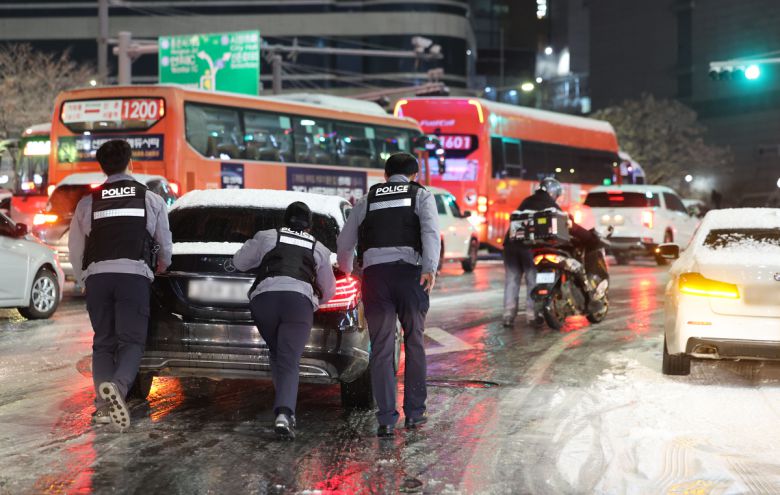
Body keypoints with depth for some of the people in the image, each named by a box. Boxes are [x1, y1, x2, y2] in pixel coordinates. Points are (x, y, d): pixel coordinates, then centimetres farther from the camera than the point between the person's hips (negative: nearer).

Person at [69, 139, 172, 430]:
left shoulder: (88, 203, 13)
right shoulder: (151, 199, 11)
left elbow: (75, 248, 15)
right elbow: (165, 243, 19)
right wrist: (162, 267, 40)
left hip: (96, 275, 2)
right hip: (134, 275, -2)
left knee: (103, 341, 10)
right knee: (132, 340, 1)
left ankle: (104, 404, -6)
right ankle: (118, 386, -28)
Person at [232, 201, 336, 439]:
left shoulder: (266, 237, 23)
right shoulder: (319, 249, 26)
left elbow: (239, 263, 32)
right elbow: (329, 290, 35)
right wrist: (316, 303, 56)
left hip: (264, 297, 1)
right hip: (300, 299, -1)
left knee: (276, 355, 21)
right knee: (289, 363, -4)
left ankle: (285, 410, 16)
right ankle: (284, 412, -26)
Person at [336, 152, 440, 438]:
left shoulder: (367, 200, 21)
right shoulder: (421, 195, 14)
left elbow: (344, 243, 22)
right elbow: (431, 231, -6)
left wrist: (345, 271, 40)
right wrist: (430, 269, -16)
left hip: (374, 272, 1)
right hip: (409, 271, -1)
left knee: (381, 349, 2)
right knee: (414, 343, 13)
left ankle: (387, 420, -2)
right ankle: (414, 413, 15)